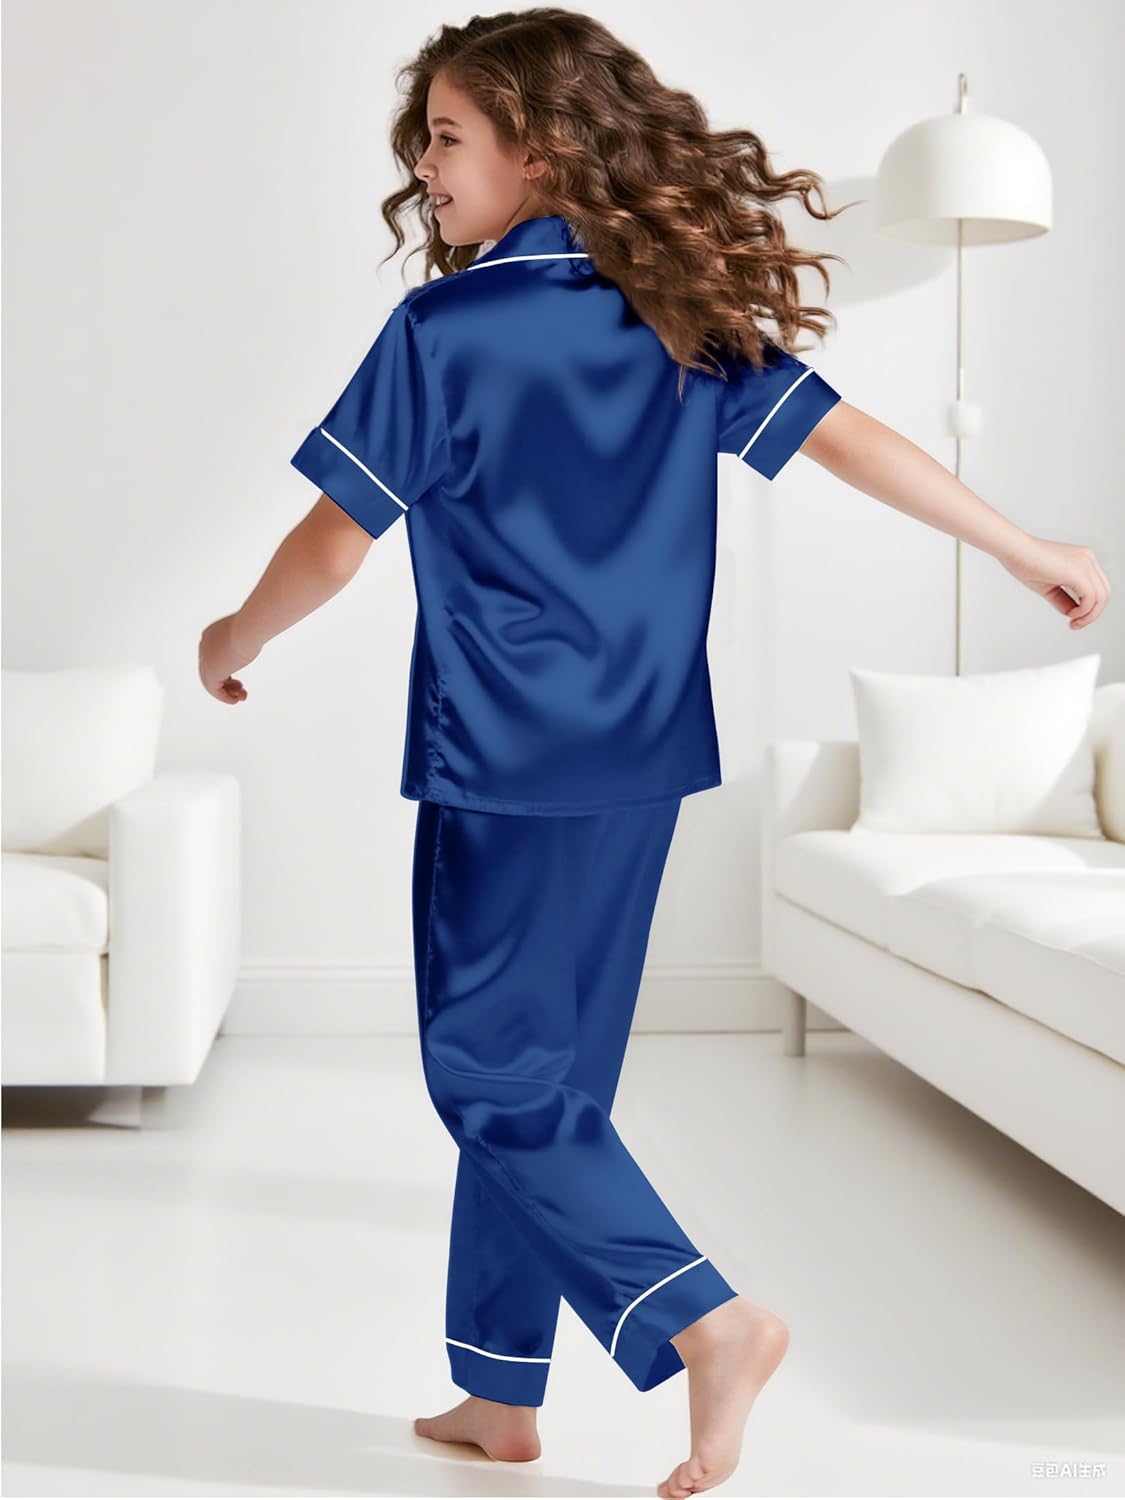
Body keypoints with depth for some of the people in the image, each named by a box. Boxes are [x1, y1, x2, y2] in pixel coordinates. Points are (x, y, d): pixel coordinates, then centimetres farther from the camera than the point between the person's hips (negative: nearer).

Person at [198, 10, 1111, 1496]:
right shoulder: (688, 316, 6)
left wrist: (231, 641, 13)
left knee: (495, 1075, 4)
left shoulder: (443, 330, -9)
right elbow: (847, 437, 2)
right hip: (644, 761, 7)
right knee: (545, 1070, 14)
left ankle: (707, 1319, -6)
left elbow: (334, 544, -6)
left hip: (503, 760, -7)